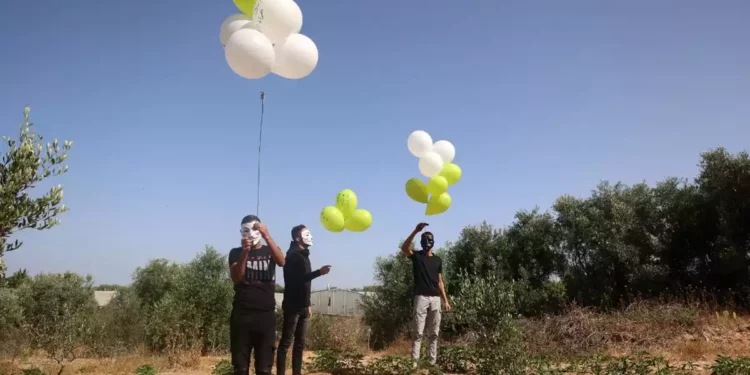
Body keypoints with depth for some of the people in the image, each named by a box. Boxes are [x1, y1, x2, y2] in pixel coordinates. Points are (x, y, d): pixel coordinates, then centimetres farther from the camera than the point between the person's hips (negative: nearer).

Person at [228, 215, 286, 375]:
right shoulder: (236, 252, 8)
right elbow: (236, 278, -7)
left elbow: (282, 262, -13)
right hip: (241, 314, 0)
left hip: (266, 314, 0)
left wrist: (267, 236, -25)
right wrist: (245, 253, -20)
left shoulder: (269, 251, 10)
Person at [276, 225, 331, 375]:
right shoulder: (293, 255, -10)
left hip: (302, 306, 9)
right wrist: (319, 272, -29)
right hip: (293, 306, -8)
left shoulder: (304, 256, 17)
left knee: (300, 343, 9)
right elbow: (296, 279, -21)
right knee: (286, 343, -6)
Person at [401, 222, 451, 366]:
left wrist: (445, 300, 8)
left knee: (434, 333, 7)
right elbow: (404, 248, -19)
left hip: (435, 299, 4)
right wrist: (416, 231, -29)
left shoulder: (438, 260, 15)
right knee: (417, 332, -6)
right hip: (421, 297, -4)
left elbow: (439, 281, 16)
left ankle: (432, 362, 12)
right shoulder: (416, 256, 3)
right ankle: (414, 362, -6)